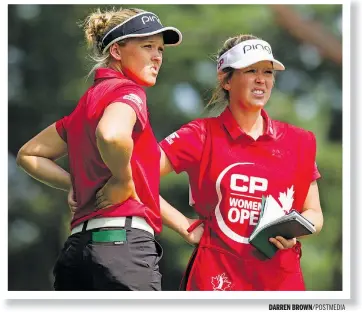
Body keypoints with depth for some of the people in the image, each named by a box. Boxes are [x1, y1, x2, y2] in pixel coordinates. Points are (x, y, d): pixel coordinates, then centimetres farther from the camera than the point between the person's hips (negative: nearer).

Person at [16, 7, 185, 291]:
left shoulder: (88, 100, 22)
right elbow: (111, 135, -29)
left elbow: (28, 155, 30)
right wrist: (123, 181, -12)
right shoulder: (128, 91, -3)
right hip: (124, 241, -9)